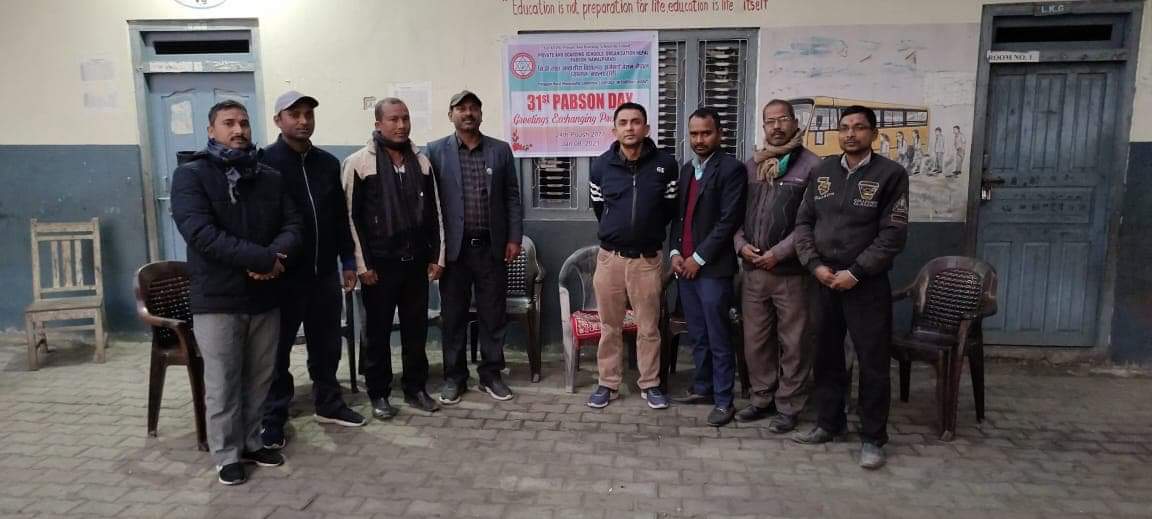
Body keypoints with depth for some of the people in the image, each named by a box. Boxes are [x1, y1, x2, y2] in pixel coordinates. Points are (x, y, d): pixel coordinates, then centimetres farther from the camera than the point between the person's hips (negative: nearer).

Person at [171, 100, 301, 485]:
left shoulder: (271, 178, 10)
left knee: (260, 378, 14)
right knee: (222, 382, 5)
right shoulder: (191, 175, -5)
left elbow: (292, 225, 4)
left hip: (265, 296, 5)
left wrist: (276, 254, -19)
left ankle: (253, 442, 30)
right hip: (217, 298, -4)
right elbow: (201, 232, -18)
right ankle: (227, 454, 19)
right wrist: (261, 258, -23)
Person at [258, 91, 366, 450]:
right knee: (278, 348, 7)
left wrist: (348, 261, 11)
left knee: (327, 343, 15)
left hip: (325, 271, 5)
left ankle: (328, 404, 31)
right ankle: (273, 418, 19)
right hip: (283, 274, -5)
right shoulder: (264, 162, -6)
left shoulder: (328, 163, 9)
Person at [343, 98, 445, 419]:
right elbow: (351, 217, -7)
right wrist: (362, 264, -10)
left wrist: (437, 257, 7)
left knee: (416, 330, 11)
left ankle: (416, 389, 24)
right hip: (380, 263, -4)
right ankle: (378, 394, 20)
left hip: (416, 262, 4)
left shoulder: (421, 162, 8)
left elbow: (433, 212, 11)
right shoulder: (358, 163, -6)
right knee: (378, 332, 7)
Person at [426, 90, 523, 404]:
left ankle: (491, 374, 21)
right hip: (453, 248, -1)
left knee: (493, 315, 8)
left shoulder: (501, 150, 7)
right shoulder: (435, 151, 2)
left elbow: (512, 198, 7)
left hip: (492, 247, 1)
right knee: (453, 316, 7)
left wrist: (514, 238, 0)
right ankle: (454, 377, 20)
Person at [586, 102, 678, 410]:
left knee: (649, 327, 9)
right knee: (609, 326, 10)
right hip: (610, 257, 1)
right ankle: (608, 384, 24)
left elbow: (671, 208, 7)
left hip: (647, 258, -1)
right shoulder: (601, 165, -2)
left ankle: (650, 384, 24)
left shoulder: (665, 164, -5)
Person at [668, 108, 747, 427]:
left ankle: (723, 400, 9)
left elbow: (729, 220, -14)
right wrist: (675, 252, 3)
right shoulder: (687, 169, 15)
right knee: (697, 335, 15)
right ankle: (703, 388, 27)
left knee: (718, 338, 0)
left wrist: (698, 258, -13)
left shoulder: (731, 169, -8)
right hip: (685, 265, 7)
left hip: (713, 267, -7)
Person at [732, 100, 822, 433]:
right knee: (755, 340, 11)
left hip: (791, 271, -5)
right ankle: (763, 399, 26)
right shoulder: (751, 166, 12)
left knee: (793, 344, 4)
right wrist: (741, 244, -3)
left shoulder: (811, 166, -4)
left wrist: (778, 253, -15)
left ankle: (788, 407, 17)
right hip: (753, 270, 5)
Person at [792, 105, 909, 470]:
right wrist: (815, 265, -7)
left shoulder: (890, 174, -5)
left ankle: (872, 438, 15)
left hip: (867, 285, -4)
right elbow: (803, 222, 7)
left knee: (873, 363, 2)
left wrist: (855, 272, -15)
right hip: (824, 281, 4)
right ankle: (829, 423, 29)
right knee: (826, 357, 13)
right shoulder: (822, 172, 8)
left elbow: (893, 235, -10)